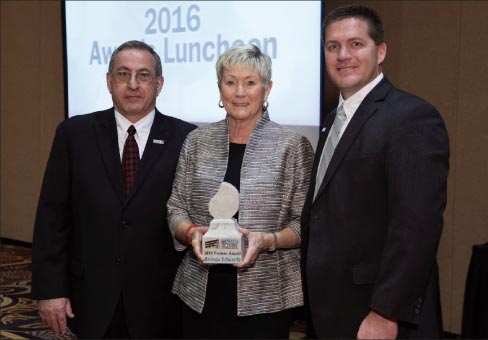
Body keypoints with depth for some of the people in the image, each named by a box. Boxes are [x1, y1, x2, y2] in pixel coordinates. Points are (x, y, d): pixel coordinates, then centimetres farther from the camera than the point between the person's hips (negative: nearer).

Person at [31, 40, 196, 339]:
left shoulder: (186, 139, -4)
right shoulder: (74, 134, 1)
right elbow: (52, 216, 0)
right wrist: (50, 289, -4)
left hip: (159, 302, -1)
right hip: (92, 300, 2)